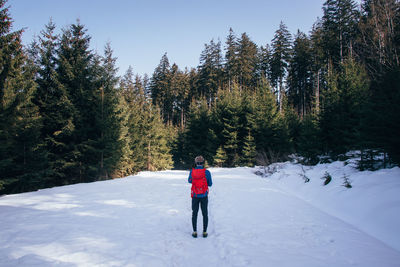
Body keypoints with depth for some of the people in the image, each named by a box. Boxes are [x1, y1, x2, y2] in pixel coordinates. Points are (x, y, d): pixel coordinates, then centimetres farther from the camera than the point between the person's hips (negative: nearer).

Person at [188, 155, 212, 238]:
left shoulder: (192, 171, -7)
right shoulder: (207, 172, -13)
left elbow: (189, 181, 12)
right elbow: (210, 184, -2)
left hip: (195, 196, 1)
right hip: (204, 196, -1)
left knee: (194, 214, 12)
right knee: (205, 214, 12)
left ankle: (195, 232, 14)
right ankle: (204, 232, 14)